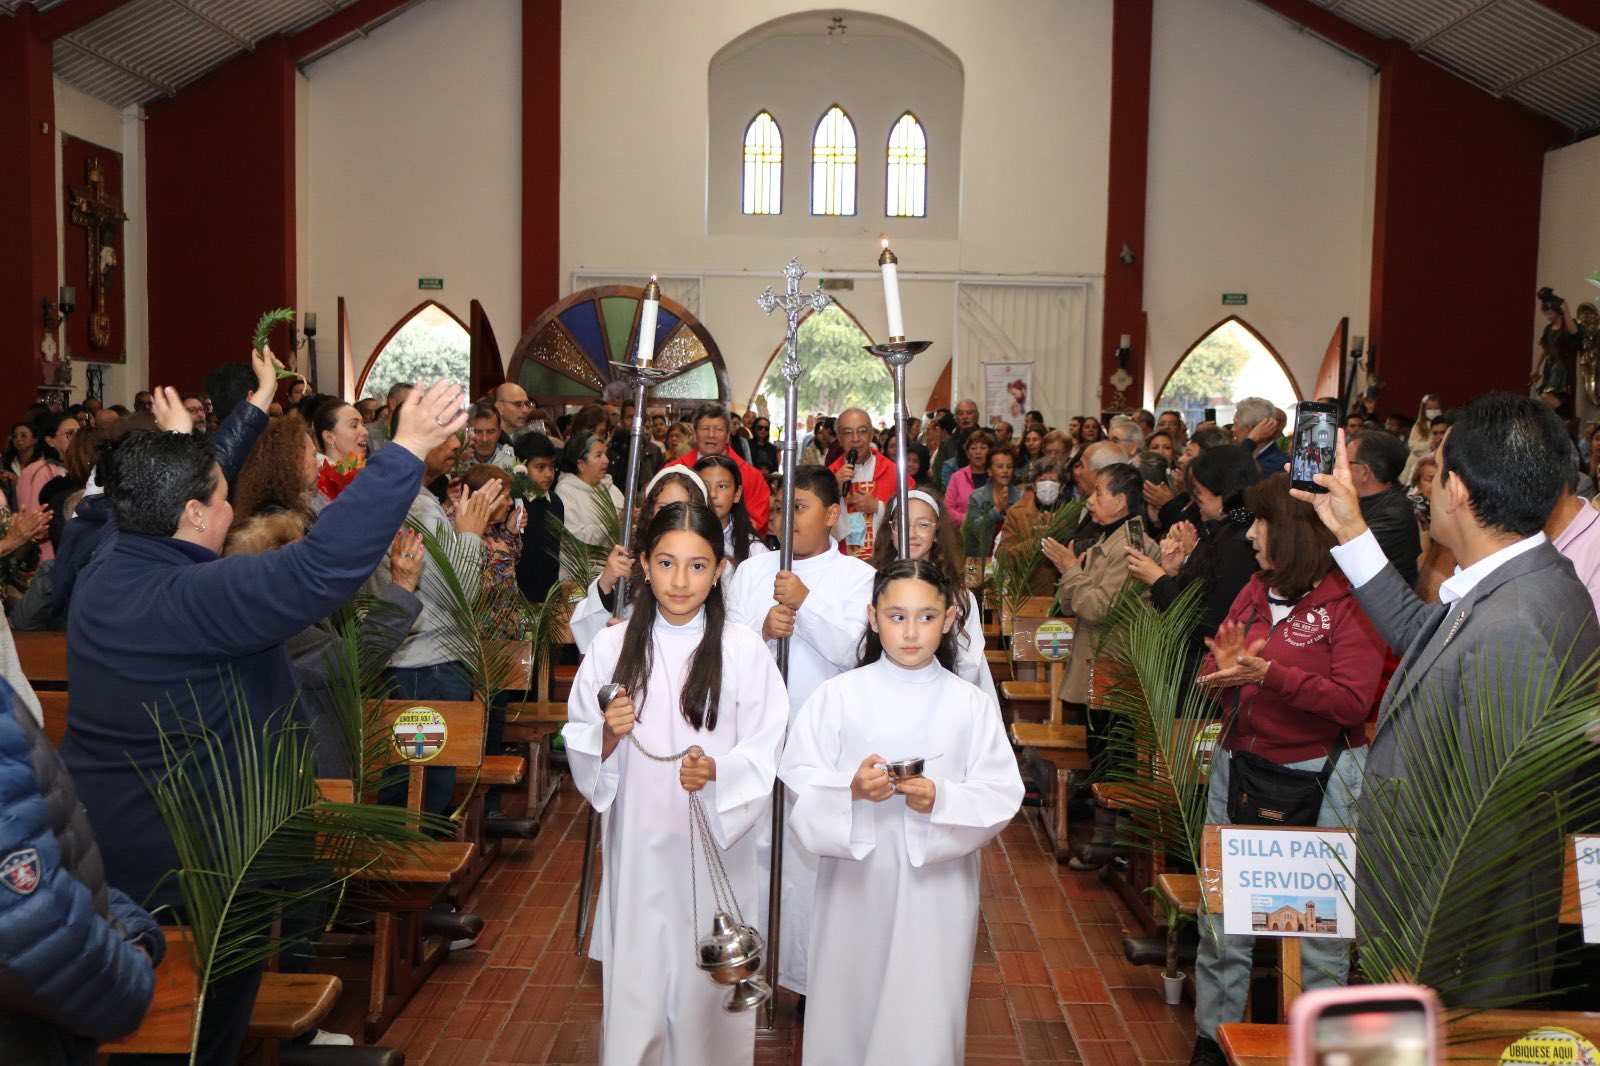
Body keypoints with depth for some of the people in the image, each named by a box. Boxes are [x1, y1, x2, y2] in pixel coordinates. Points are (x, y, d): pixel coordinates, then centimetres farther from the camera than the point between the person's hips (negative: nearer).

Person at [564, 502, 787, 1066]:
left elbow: (765, 755, -4)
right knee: (633, 985, 5)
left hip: (718, 846, -1)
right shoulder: (611, 648, 3)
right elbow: (581, 754, 6)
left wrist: (716, 770, -23)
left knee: (709, 990, 6)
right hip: (638, 845, 1)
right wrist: (610, 735, -15)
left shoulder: (744, 650, -3)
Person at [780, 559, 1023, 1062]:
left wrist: (941, 800, -20)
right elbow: (800, 779, -3)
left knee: (925, 1014, 4)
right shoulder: (838, 695, 0)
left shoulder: (971, 704, 1)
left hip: (937, 887, 0)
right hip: (855, 885, 0)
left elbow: (1002, 795, -2)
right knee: (848, 1006, 8)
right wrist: (851, 790, -22)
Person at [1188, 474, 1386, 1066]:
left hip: (1316, 778, -6)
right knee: (1221, 920, 13)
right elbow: (1212, 679, 13)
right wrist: (1225, 666, -10)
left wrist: (1268, 672, -25)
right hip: (1237, 766, 6)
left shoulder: (1350, 601, -11)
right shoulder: (1256, 591, 8)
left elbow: (1351, 703, -18)